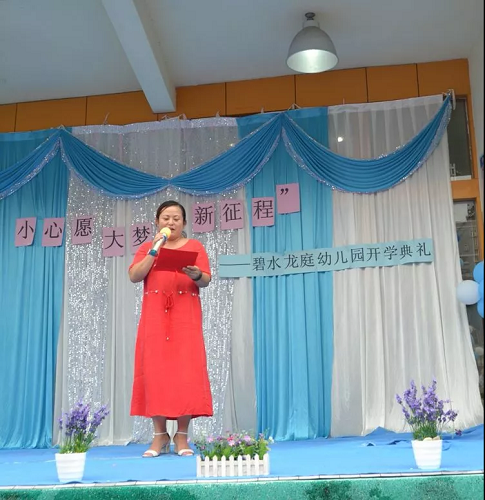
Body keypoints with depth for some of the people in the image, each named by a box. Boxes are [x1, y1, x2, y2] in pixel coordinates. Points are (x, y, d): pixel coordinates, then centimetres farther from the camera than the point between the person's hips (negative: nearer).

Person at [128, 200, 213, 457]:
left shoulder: (195, 246, 12)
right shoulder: (146, 248, 16)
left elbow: (206, 281, 2)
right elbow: (134, 276, 0)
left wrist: (196, 275, -20)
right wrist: (154, 249, -5)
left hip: (185, 316, -1)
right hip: (155, 316, 1)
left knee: (186, 370, -8)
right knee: (155, 369, -5)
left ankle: (181, 436, -4)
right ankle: (160, 435, 0)